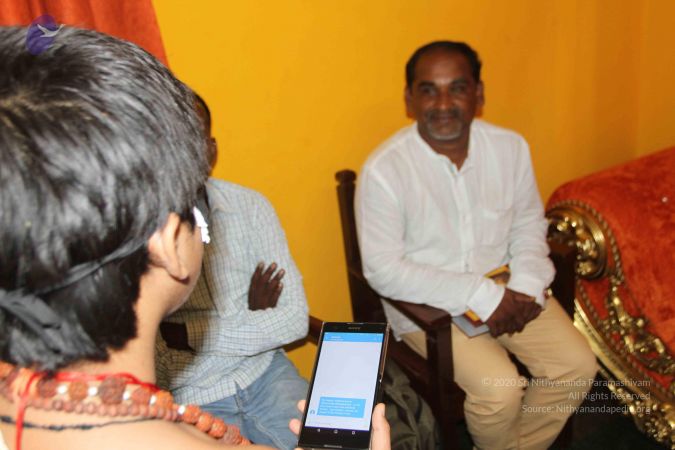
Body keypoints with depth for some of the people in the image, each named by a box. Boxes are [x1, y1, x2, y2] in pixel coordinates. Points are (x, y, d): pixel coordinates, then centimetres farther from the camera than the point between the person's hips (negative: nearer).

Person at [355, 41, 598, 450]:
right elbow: (383, 270, -20)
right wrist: (479, 295, -23)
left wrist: (527, 286, -12)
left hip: (505, 288, 5)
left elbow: (529, 226, 8)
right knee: (500, 388, -21)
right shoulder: (383, 170, -19)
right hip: (427, 303, -5)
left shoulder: (511, 147, -4)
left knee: (578, 366, -6)